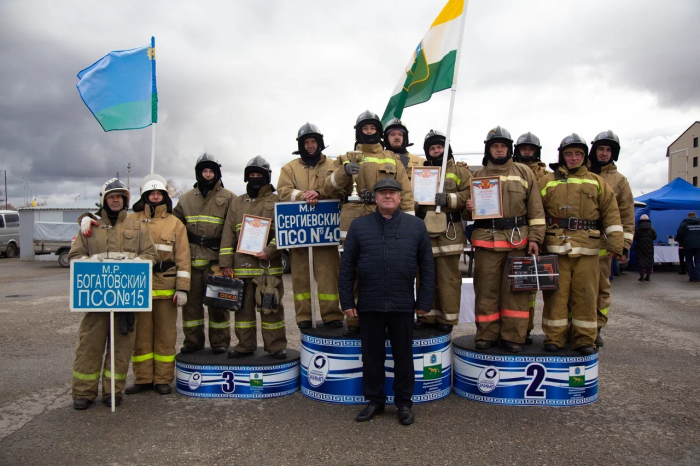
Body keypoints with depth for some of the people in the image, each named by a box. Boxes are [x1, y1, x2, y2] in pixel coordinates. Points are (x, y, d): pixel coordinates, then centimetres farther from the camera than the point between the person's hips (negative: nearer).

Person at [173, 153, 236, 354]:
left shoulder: (228, 198, 2)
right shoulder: (186, 198, 14)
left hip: (216, 260, -4)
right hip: (192, 259, 4)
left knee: (217, 302, 3)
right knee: (191, 300, 9)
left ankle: (220, 341, 13)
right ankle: (193, 340, 20)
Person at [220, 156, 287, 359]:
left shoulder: (276, 202, 5)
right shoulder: (237, 203, 16)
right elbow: (228, 235, 13)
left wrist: (270, 251, -16)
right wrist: (226, 263, 6)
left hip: (269, 265, -4)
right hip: (241, 265, 4)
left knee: (271, 306, -2)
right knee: (243, 306, 9)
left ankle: (276, 345, 9)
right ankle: (245, 345, 20)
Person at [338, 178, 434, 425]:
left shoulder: (416, 226, 5)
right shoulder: (359, 226, 4)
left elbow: (427, 267, 6)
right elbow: (347, 267, 4)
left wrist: (424, 301, 2)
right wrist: (347, 301, -1)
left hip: (403, 305, 0)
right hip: (369, 305, 0)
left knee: (403, 355, 10)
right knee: (372, 355, 11)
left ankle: (404, 402, 26)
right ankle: (374, 400, 26)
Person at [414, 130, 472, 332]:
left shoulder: (459, 171, 7)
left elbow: (470, 194, -4)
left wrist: (449, 199, -16)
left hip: (449, 233, -3)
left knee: (448, 277, -1)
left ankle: (448, 317, 9)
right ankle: (427, 315, 19)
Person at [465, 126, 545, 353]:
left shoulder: (523, 172, 9)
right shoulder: (478, 175, 13)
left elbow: (535, 208, 5)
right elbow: (470, 211, 19)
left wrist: (535, 237, -3)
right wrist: (469, 208, -6)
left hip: (518, 239, -1)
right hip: (486, 239, 1)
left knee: (515, 288, 2)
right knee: (486, 289, 2)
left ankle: (513, 336, 10)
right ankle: (487, 334, 12)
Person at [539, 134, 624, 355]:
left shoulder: (597, 182, 15)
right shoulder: (547, 181, 11)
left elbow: (611, 213, 10)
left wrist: (615, 242, 0)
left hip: (587, 249, 1)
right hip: (555, 247, -1)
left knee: (585, 295, 3)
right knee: (556, 294, 1)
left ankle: (585, 339, 13)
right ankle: (554, 337, 10)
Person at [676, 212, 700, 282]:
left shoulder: (684, 224, 0)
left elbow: (679, 235, -2)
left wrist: (681, 242, 13)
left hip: (688, 245, -1)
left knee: (689, 261, 8)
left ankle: (692, 277, 5)